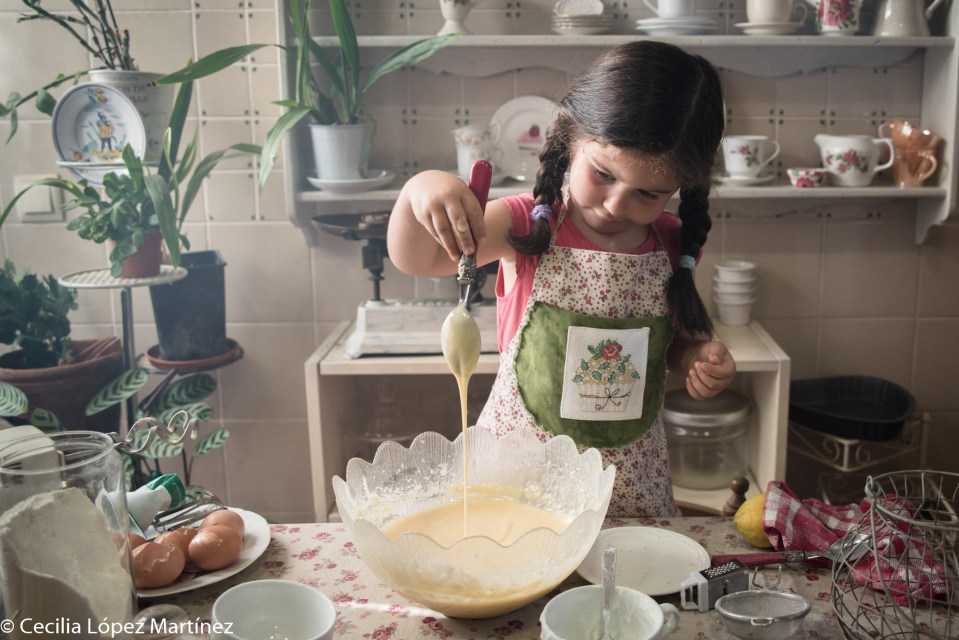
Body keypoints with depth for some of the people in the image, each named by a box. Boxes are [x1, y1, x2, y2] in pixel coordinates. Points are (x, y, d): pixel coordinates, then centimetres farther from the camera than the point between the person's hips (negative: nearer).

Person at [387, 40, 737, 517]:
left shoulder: (672, 247, -2)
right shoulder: (528, 227, -10)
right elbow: (414, 260, -14)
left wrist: (700, 355, -8)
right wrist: (419, 191, -34)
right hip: (521, 461, -2)